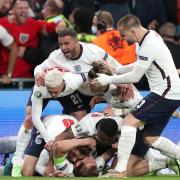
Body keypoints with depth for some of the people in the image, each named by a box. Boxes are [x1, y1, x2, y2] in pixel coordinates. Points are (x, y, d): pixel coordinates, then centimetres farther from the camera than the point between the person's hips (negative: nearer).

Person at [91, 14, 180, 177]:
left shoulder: (149, 46, -19)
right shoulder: (151, 35, 11)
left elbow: (135, 77, -15)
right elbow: (140, 66, 22)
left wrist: (107, 80, -6)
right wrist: (115, 70, 15)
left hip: (164, 94, -10)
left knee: (130, 121, -14)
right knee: (150, 137, 11)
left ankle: (120, 170, -19)